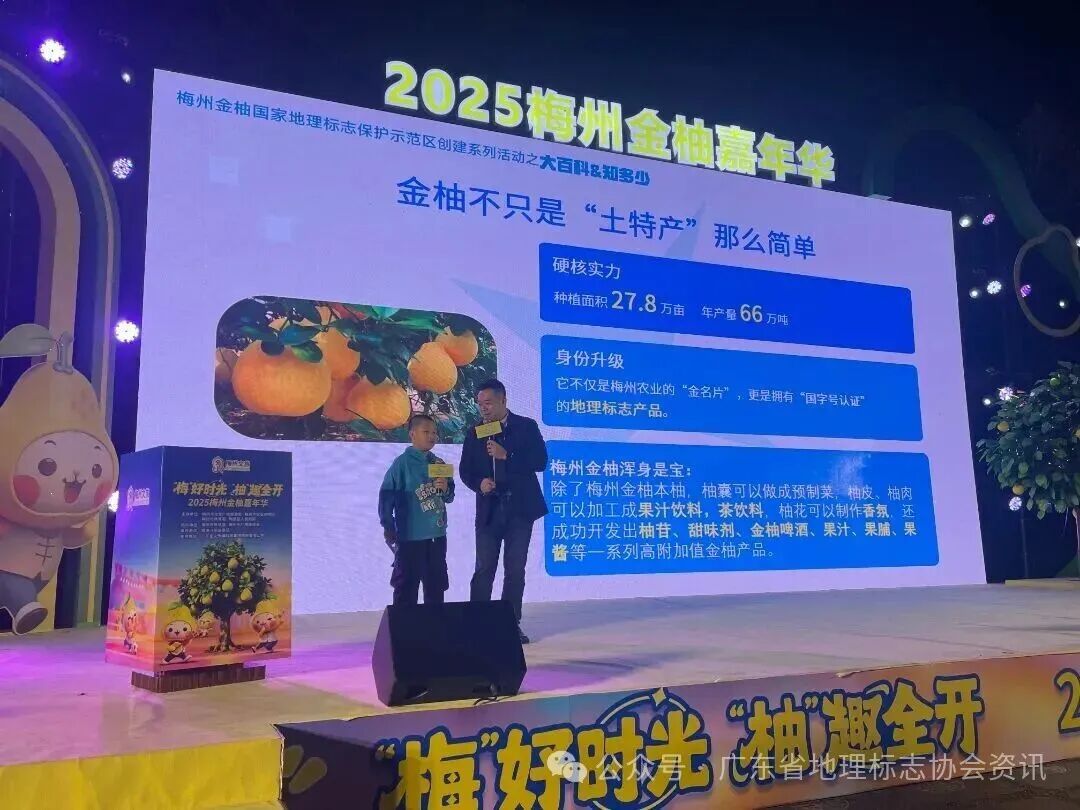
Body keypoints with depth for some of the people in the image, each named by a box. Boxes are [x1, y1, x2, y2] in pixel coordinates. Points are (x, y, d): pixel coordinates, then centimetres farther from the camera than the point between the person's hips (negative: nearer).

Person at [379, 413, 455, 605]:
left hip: (437, 535, 6)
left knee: (436, 586, 14)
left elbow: (449, 497, 13)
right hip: (410, 536, -6)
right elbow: (386, 496, -11)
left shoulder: (439, 464, 7)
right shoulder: (402, 463, -10)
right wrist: (388, 527, -10)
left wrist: (446, 489, -9)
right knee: (406, 585, 0)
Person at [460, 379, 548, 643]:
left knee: (515, 569, 5)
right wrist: (479, 483, -14)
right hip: (489, 509, 1)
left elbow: (540, 462, -9)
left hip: (520, 508, -1)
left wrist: (506, 455, -19)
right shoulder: (474, 433, 7)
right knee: (484, 569, -2)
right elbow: (466, 471, 7)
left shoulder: (527, 426, 1)